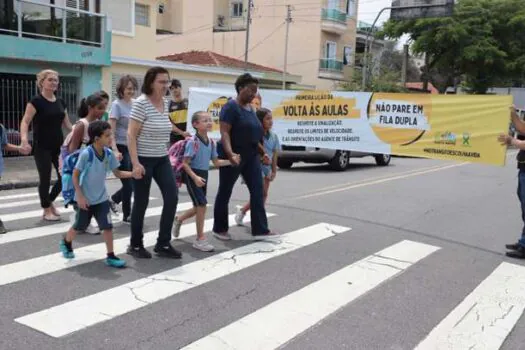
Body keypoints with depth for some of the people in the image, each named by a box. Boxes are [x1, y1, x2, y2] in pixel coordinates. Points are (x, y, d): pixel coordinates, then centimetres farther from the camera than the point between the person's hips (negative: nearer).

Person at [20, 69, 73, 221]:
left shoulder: (60, 102, 9)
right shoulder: (36, 101, -9)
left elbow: (67, 124, 15)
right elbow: (25, 122, -15)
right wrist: (24, 139, -31)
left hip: (59, 146, 6)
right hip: (42, 148, -6)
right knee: (45, 178, 1)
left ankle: (50, 201, 29)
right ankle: (47, 210, 17)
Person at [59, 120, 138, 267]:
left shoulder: (109, 154, -7)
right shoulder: (86, 154, -23)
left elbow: (117, 173, 1)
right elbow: (75, 175, -16)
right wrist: (80, 196, -17)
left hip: (101, 198, 4)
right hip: (85, 199, -4)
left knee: (108, 226, -4)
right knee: (79, 226, 14)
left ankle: (110, 256, 5)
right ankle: (66, 243, 45)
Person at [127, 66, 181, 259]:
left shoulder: (165, 102, 7)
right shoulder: (141, 103, -14)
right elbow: (131, 135, -17)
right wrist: (135, 163, -22)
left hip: (162, 159, 7)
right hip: (143, 160, -7)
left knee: (172, 197, -1)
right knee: (141, 202, 2)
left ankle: (163, 244, 10)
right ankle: (135, 245, 20)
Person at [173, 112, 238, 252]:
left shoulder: (211, 142, 3)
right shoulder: (192, 142, -19)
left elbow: (216, 162, 10)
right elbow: (185, 163, -18)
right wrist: (195, 177, -29)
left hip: (204, 175, 8)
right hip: (192, 175, -8)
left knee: (199, 207, 17)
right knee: (202, 205, -13)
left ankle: (179, 220, 46)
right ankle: (200, 239, -1)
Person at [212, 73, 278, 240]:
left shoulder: (250, 109, 12)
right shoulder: (231, 106, -13)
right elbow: (224, 133, -21)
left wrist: (262, 153, 17)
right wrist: (230, 154, -34)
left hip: (251, 156, 8)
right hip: (234, 156, -8)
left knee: (257, 191, 0)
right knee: (225, 192, 5)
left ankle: (260, 230, 2)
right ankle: (219, 229, 18)